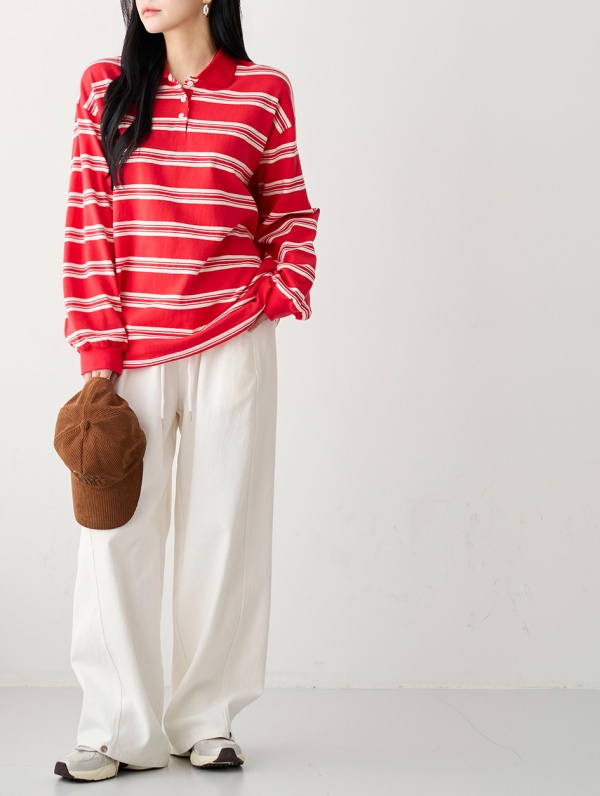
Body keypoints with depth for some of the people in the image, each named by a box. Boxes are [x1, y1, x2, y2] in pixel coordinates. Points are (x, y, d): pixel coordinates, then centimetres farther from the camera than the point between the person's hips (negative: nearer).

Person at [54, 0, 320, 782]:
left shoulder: (264, 92, 3)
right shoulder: (105, 88, 5)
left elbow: (291, 214, 12)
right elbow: (87, 223, 1)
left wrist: (278, 295, -4)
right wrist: (97, 350, -5)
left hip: (232, 346, -1)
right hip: (130, 350, 1)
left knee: (221, 530, 5)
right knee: (118, 531, 0)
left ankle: (207, 720, 17)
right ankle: (122, 730, 9)